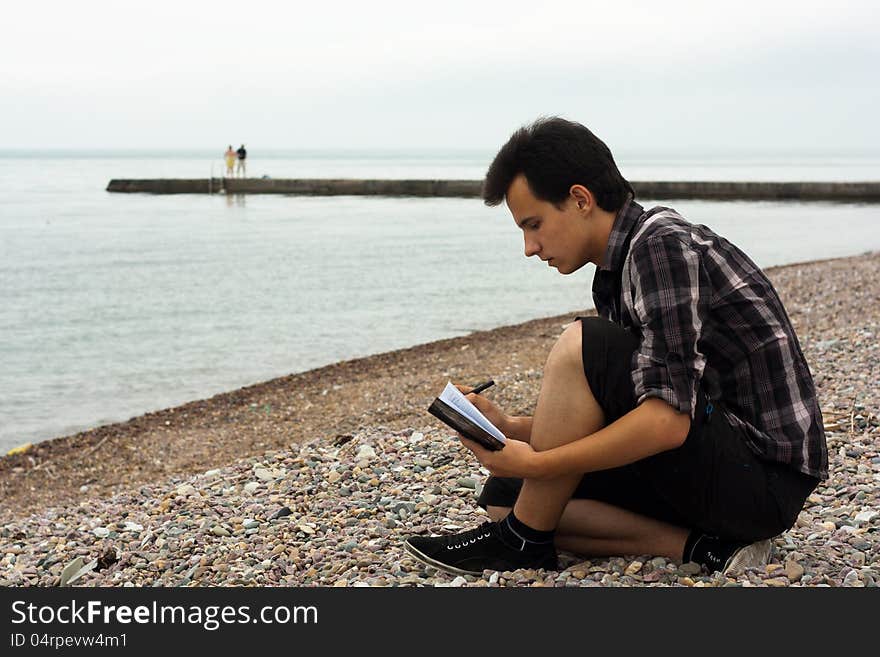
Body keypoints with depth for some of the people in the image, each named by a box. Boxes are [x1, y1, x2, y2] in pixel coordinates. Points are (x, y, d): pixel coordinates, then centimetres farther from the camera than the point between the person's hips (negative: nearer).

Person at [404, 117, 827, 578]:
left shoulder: (664, 244, -18)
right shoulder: (617, 272, 12)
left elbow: (667, 421, -27)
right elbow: (608, 417, 15)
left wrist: (534, 463, -21)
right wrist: (509, 427, 1)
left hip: (765, 477, -10)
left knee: (581, 347, -24)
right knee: (502, 498, 7)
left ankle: (522, 540, -9)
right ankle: (698, 545, -4)